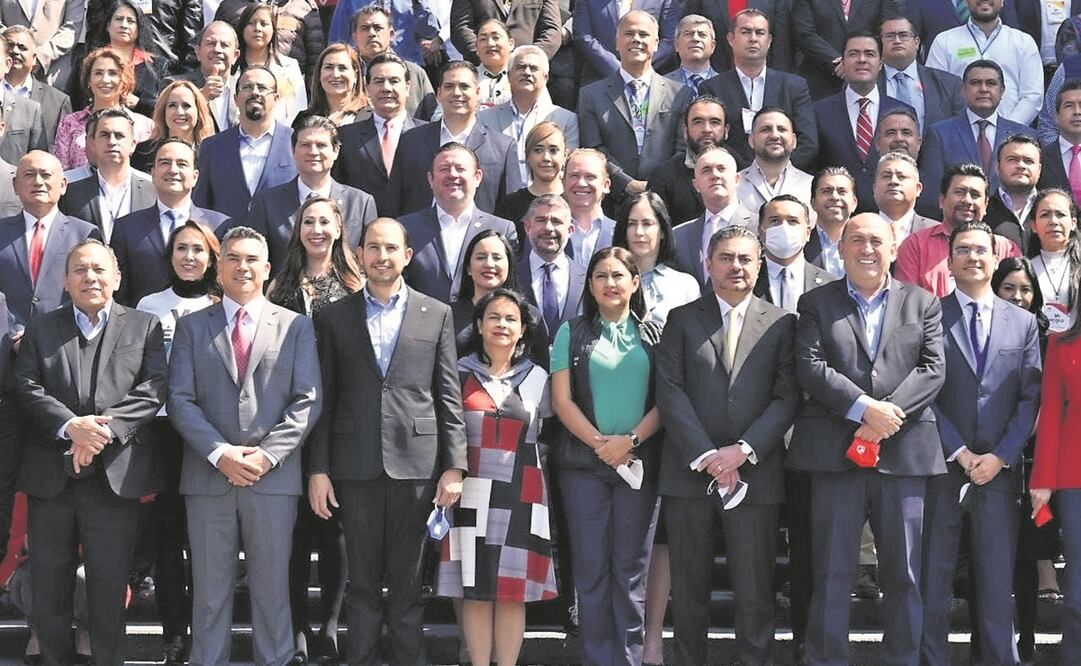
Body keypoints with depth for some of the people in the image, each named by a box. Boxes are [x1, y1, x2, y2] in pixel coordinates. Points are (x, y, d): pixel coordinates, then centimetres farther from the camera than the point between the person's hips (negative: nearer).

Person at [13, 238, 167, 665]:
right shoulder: (40, 330, 11)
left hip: (114, 478, -2)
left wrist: (105, 427, -18)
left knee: (109, 588, 4)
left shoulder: (145, 327, 8)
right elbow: (27, 388, -1)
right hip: (51, 477, 2)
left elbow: (153, 389, -4)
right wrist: (71, 426, -18)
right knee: (48, 588, 8)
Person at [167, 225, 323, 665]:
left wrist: (267, 455, -11)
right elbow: (180, 400, 1)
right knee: (210, 589, 5)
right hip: (208, 476, 1)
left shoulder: (296, 327, 7)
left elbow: (308, 400, 0)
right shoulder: (192, 327, 9)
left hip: (274, 476, -1)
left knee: (272, 585, 5)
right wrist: (219, 453, -12)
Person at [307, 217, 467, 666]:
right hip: (356, 466, 1)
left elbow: (449, 397, 5)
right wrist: (318, 469, 1)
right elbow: (325, 399, 7)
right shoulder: (335, 317, 9)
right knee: (362, 582, 7)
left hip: (415, 464, -1)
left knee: (407, 583, 4)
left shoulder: (436, 315, 7)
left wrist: (454, 465, -2)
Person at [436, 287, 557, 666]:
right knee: (474, 589, 0)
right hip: (471, 494, -1)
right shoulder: (460, 373, 5)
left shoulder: (537, 378, 10)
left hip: (519, 496, 1)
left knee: (513, 590, 1)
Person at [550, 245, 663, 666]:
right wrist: (600, 443, -9)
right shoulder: (572, 333, 7)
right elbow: (562, 400, 1)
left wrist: (631, 441, -12)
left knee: (631, 568, 2)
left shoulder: (653, 335, 7)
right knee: (591, 566, 1)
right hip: (583, 462, 0)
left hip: (639, 461, 0)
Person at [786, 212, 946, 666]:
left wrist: (889, 413, -13)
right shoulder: (816, 304, 9)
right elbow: (811, 369, -4)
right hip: (835, 453, -1)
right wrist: (864, 408, -16)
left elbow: (933, 369, 1)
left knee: (903, 574, 6)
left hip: (904, 453, 1)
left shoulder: (922, 304, 13)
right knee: (832, 574, 1)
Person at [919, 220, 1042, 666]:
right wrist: (960, 453, -9)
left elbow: (1030, 398, 6)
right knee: (933, 576, 2)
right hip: (941, 464, -2)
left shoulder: (1023, 323, 11)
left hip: (999, 468, 2)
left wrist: (1001, 456, -6)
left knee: (997, 577, 4)